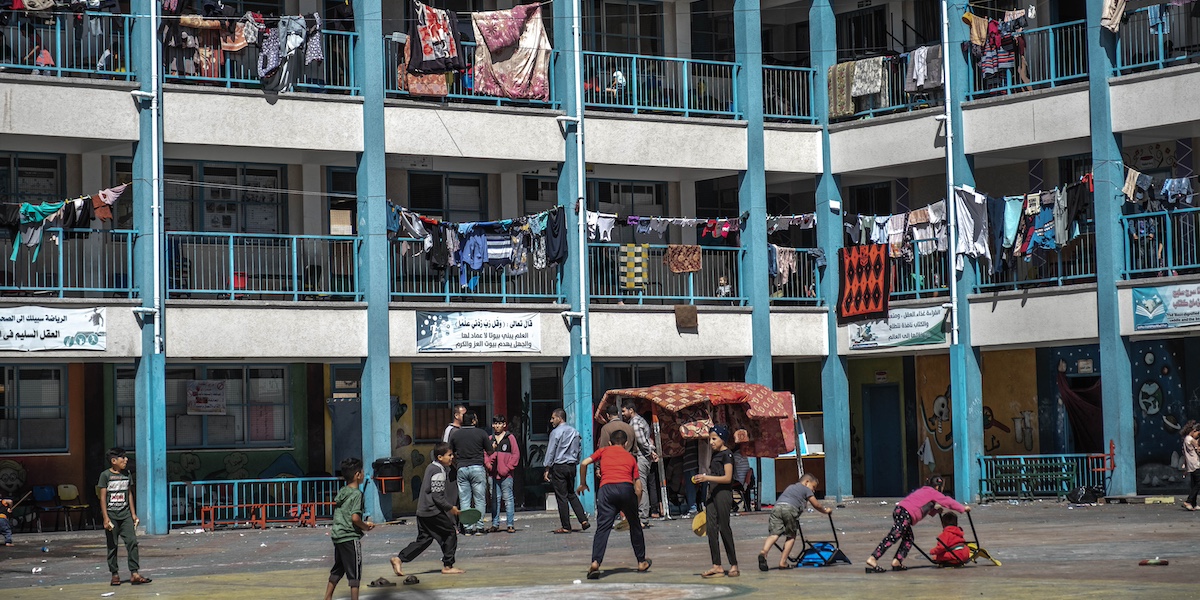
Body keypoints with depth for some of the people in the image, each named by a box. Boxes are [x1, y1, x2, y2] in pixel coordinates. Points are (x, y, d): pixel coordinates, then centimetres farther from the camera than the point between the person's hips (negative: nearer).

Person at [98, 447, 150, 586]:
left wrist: (133, 514, 12)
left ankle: (134, 573, -8)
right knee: (112, 545, 2)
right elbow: (103, 497, -7)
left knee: (132, 542, -7)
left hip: (125, 514, 4)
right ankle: (115, 574, 11)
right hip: (111, 515, -4)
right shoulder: (105, 475, -5)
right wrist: (106, 518, -12)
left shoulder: (126, 475, 9)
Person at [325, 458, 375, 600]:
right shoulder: (357, 494, -14)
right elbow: (355, 518, -23)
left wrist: (364, 524, 15)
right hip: (351, 538, -8)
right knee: (354, 574, 0)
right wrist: (366, 527, -5)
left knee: (336, 572, 18)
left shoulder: (342, 491, 11)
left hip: (337, 537, 8)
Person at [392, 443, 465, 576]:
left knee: (423, 539, 11)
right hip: (434, 512, -9)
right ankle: (448, 566, 7)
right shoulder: (439, 472, -15)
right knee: (450, 534, 2)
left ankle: (399, 559, 4)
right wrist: (450, 508, -9)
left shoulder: (431, 467, 15)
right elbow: (437, 496, -19)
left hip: (422, 512, 9)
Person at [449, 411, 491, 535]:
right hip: (477, 468, -3)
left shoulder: (455, 434, 5)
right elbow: (490, 452, 1)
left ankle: (468, 527, 1)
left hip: (462, 469, 3)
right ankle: (479, 527, -1)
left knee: (464, 500, 5)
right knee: (480, 499, 3)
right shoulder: (481, 433, -4)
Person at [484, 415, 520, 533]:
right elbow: (485, 454, 15)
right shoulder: (490, 439, 13)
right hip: (493, 474, 3)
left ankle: (510, 525, -2)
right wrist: (488, 465, -3)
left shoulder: (510, 438, 3)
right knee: (495, 499, 5)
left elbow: (516, 455, 1)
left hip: (506, 474, -3)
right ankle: (495, 524, 10)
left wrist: (508, 468, -7)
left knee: (508, 499, -3)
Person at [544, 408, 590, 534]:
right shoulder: (574, 432, 9)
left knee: (561, 496, -1)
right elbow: (577, 450, 12)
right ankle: (583, 520, 3)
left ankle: (566, 527, 1)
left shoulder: (556, 432, -10)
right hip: (572, 465, 6)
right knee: (572, 494, 16)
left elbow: (550, 452, -9)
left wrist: (547, 469, -4)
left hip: (559, 467, -6)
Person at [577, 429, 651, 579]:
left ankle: (595, 562, -24)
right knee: (635, 525, 18)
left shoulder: (603, 451, 23)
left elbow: (584, 463, 10)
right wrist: (634, 506, 29)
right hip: (627, 488, 1)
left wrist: (583, 484, 22)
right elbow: (638, 484, 20)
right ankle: (641, 562, 28)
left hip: (606, 489, -1)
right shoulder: (630, 457, 26)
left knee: (603, 527, -6)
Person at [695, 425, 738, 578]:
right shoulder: (715, 454, 19)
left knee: (724, 528, -7)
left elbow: (727, 478, -15)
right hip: (713, 494, 9)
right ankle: (717, 566, 2)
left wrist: (708, 478, -20)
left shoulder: (727, 454, -8)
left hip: (723, 494, -9)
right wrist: (703, 478, 12)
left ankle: (734, 565, 0)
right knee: (712, 529, 2)